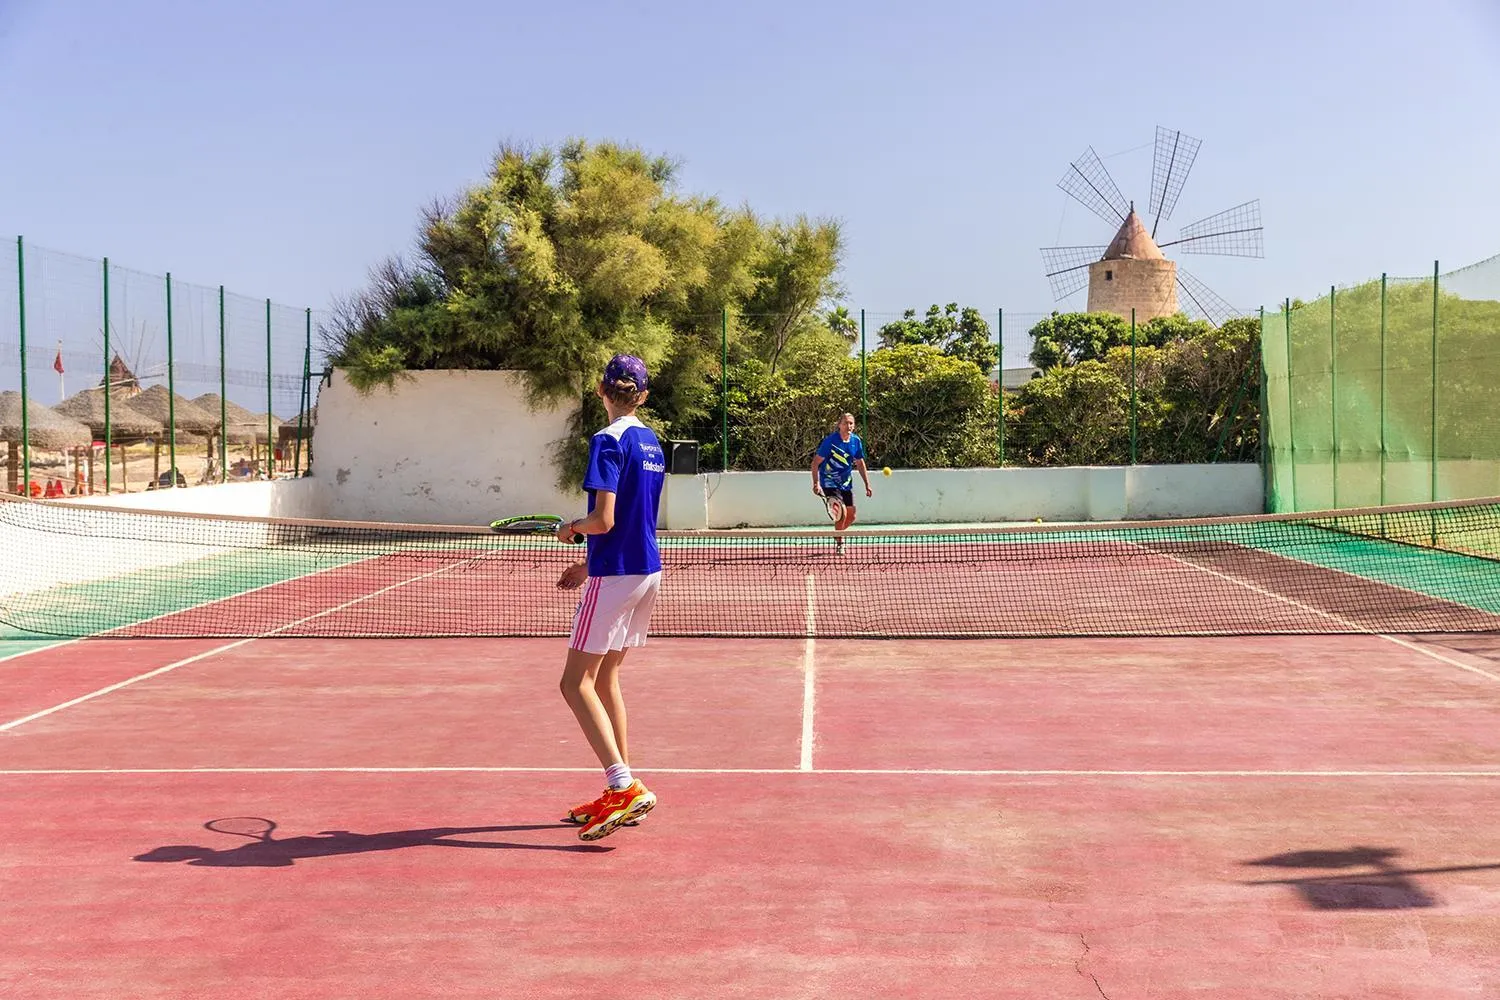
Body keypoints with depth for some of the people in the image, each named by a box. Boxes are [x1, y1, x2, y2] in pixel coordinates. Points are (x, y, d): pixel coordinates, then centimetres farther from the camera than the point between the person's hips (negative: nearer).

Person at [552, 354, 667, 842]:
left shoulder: (608, 441, -14)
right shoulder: (652, 443, 12)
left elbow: (605, 520, -21)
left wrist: (571, 528, 0)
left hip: (616, 576, -8)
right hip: (647, 570, 8)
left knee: (576, 683, -3)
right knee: (606, 678, 16)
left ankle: (626, 787, -10)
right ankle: (621, 793, 20)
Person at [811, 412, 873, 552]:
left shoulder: (856, 441, -2)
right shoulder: (830, 441, -18)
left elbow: (860, 464, 10)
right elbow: (815, 463, -15)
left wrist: (867, 485, 8)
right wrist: (816, 484, -24)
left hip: (846, 483, 6)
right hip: (830, 483, -6)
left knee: (851, 516, 9)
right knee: (842, 512, -19)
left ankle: (837, 534, 36)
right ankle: (838, 541, 2)